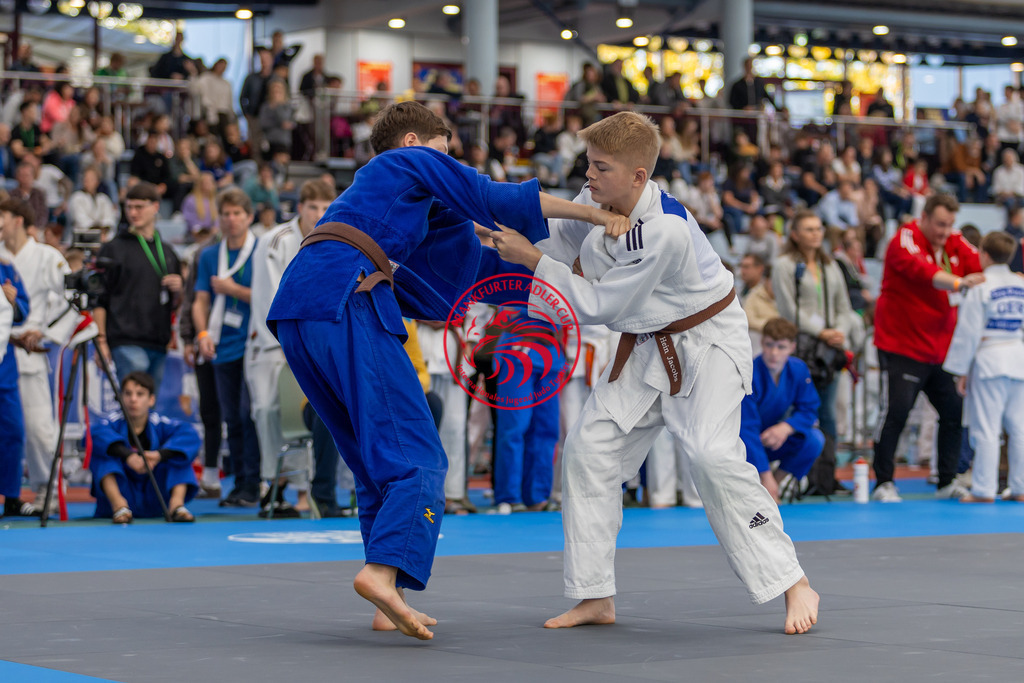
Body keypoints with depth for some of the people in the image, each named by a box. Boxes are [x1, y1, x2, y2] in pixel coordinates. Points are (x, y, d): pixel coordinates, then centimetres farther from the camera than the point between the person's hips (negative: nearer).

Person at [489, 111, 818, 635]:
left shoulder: (665, 231, -33)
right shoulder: (594, 203, -9)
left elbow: (598, 304, -28)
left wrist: (531, 258, -26)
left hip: (705, 343, -8)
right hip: (646, 348, 8)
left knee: (711, 454, -24)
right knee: (590, 446, -1)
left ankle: (793, 585, -12)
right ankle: (595, 598, 8)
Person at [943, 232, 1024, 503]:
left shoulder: (980, 289, -10)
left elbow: (969, 331, -9)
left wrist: (961, 370, -3)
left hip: (989, 360, -6)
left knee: (986, 429, -3)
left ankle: (984, 489, -2)